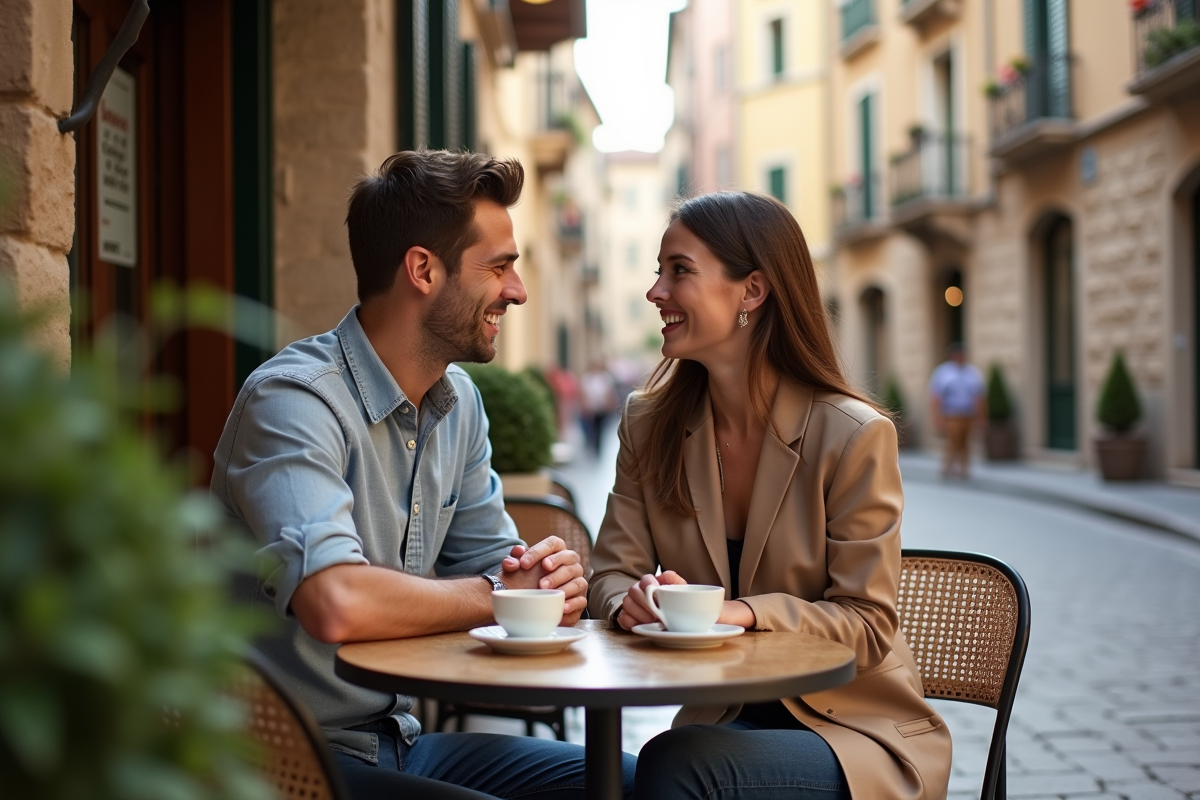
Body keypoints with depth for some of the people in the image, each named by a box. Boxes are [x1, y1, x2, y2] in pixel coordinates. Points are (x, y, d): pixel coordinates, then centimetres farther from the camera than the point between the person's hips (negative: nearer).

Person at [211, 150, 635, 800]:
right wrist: (493, 596, -19)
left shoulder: (457, 400, 6)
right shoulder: (294, 398, -21)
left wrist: (545, 577, -13)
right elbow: (337, 604, -36)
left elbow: (488, 562, 12)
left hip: (396, 740, 8)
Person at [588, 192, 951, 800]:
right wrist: (634, 603, -23)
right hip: (721, 721, 4)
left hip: (858, 732, -3)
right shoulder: (649, 425, 2)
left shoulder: (853, 435, -14)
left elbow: (868, 625, -12)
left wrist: (742, 612, -28)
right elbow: (612, 574, 1)